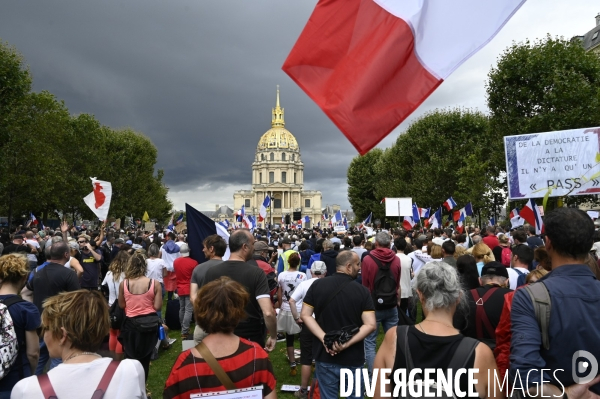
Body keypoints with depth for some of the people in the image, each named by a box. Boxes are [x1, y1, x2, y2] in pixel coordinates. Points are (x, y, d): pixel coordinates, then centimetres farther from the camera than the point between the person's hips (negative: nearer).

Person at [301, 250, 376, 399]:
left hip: (324, 356, 2)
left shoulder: (317, 285, -5)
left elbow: (305, 315, -7)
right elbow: (370, 325, -17)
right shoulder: (362, 291, -11)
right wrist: (347, 343, -18)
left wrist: (324, 338, -13)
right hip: (353, 358, -2)